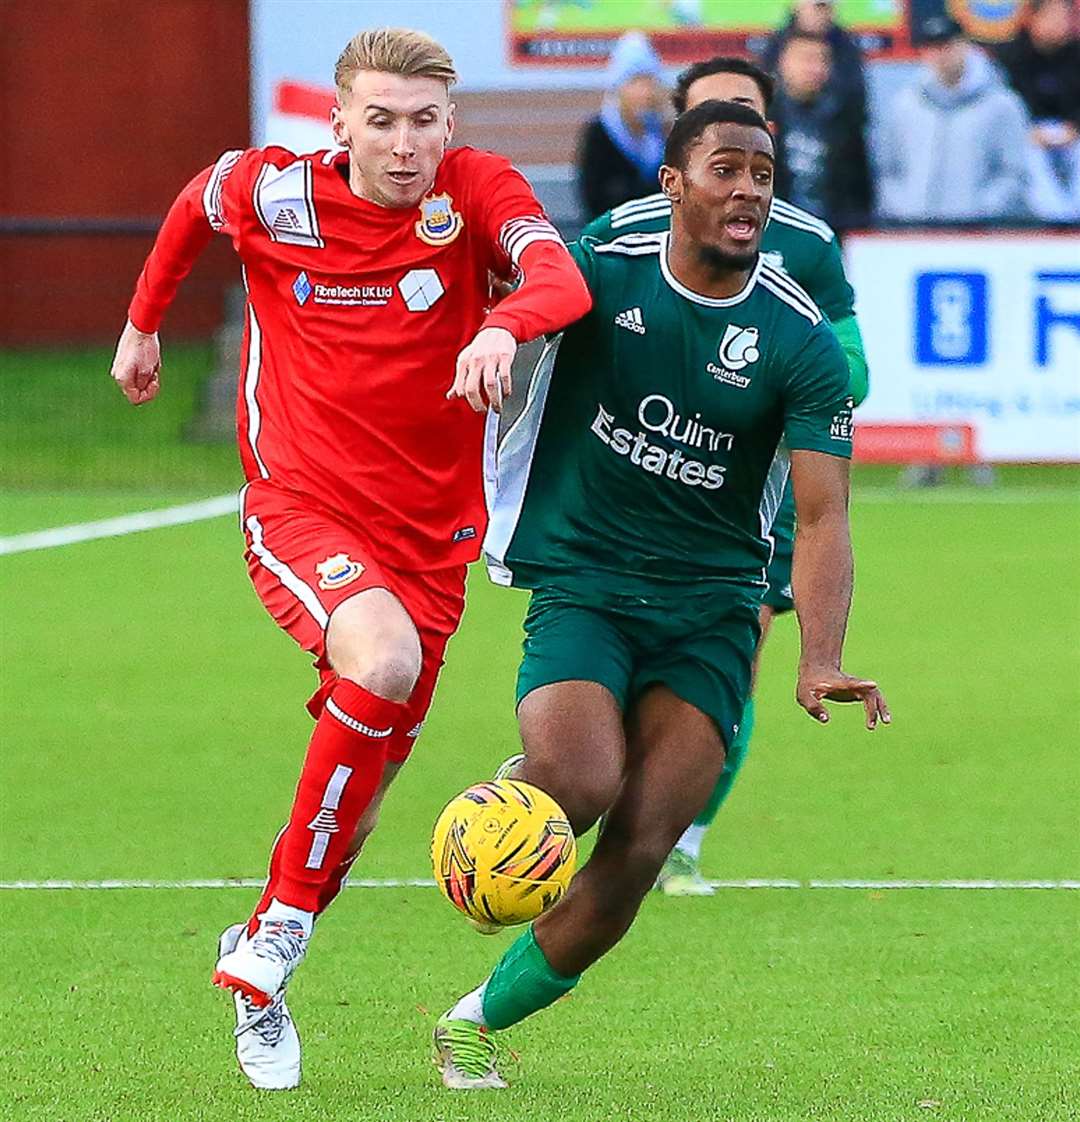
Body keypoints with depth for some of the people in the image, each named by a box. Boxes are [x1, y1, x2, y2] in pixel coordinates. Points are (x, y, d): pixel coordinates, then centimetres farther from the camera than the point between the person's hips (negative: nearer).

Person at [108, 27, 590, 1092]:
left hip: (429, 534, 3)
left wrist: (501, 329, -51)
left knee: (366, 775, 6)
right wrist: (142, 322, 27)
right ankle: (285, 922, -17)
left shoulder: (476, 189, -10)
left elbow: (563, 280, -30)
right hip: (298, 513, -3)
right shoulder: (269, 190, -8)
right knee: (382, 659, -31)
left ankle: (260, 952, 32)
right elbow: (193, 207, 17)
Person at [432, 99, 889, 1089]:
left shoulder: (801, 343, -4)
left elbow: (823, 515, -11)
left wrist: (820, 661, -25)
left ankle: (480, 1022, 10)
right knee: (583, 782, -32)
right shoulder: (598, 275, -3)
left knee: (637, 851, -10)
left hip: (711, 613, 1)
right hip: (581, 589, -1)